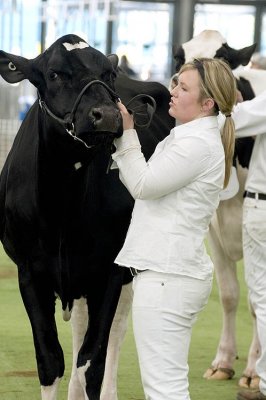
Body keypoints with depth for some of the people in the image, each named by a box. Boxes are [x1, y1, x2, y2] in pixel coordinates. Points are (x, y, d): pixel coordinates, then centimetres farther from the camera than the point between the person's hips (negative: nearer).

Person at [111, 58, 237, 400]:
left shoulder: (199, 144, -15)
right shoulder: (186, 138, 18)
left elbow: (143, 184, -12)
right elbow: (143, 183, 19)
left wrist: (127, 134, -6)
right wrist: (123, 137, 14)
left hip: (166, 276, -11)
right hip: (169, 270, 11)